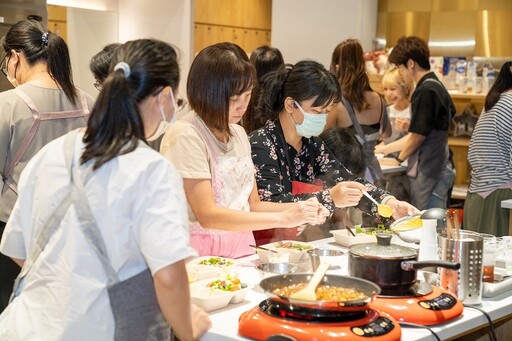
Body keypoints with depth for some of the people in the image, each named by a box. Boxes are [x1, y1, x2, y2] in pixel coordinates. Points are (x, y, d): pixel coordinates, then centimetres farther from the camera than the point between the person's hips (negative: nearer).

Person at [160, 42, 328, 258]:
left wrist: (297, 209, -3)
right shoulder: (186, 137, -12)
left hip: (242, 250, 7)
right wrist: (282, 218, -17)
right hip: (202, 256, -6)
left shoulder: (238, 133, 12)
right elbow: (207, 215, -17)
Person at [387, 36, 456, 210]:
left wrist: (399, 159, 2)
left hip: (427, 173, -9)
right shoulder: (438, 86, 12)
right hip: (439, 168, 9)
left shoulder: (425, 91, -16)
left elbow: (418, 136, -16)